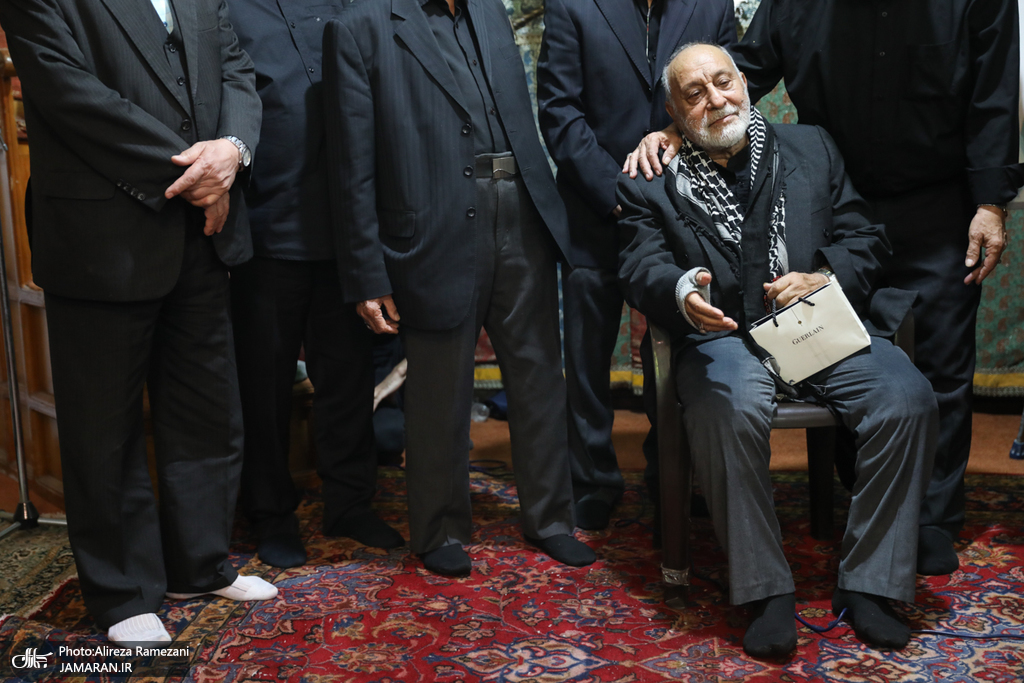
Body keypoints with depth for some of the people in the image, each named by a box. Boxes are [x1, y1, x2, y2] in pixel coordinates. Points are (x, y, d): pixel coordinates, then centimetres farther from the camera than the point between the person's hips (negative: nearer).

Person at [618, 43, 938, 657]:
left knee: (909, 400, -24)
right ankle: (766, 592, -20)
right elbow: (642, 268, -3)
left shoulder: (810, 148, 20)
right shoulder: (653, 184, 13)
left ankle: (868, 584, -11)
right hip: (725, 335, -2)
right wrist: (683, 291, -28)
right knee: (730, 412, -36)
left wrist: (823, 278, -6)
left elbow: (866, 238, 16)